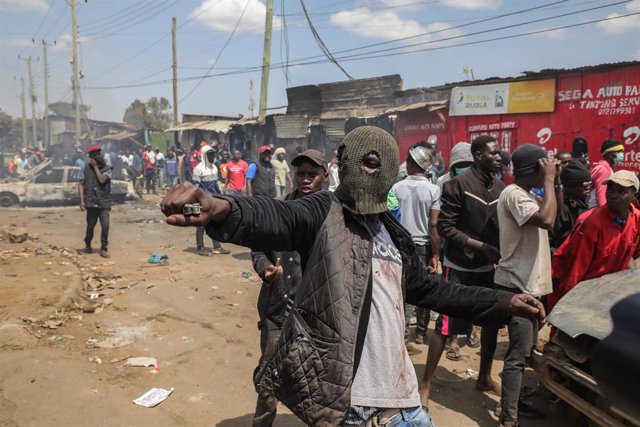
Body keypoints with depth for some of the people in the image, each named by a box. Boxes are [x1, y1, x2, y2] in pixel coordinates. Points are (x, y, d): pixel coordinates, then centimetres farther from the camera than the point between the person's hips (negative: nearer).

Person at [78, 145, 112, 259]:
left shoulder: (107, 169, 0)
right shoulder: (86, 169, 4)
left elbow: (102, 180, -17)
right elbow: (81, 184, 3)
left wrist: (95, 166, -11)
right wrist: (82, 201, -5)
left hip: (104, 203, -1)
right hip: (91, 202, 1)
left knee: (105, 225, -11)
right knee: (90, 225, 10)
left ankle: (104, 248, 2)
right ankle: (87, 245, 35)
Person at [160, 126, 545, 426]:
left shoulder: (393, 232, 12)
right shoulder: (323, 213, -8)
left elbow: (429, 289, 23)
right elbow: (274, 218, -29)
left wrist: (503, 303, 21)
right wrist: (224, 209, -51)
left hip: (398, 389, 6)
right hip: (342, 393, -6)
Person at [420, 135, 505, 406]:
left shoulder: (500, 187, 4)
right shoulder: (457, 184, -13)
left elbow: (503, 225, 12)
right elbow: (445, 228, -16)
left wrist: (502, 251, -5)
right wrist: (482, 247, -21)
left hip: (489, 266, 6)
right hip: (460, 267, -6)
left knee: (492, 321, 14)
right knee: (446, 324, -4)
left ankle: (484, 377, 34)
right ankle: (425, 384, 10)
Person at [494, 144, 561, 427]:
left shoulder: (528, 195, 13)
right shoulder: (513, 194, -18)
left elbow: (555, 212, 22)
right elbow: (547, 220, -30)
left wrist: (556, 181, 9)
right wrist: (549, 180, -19)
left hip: (529, 283, 10)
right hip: (517, 285, -10)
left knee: (526, 349, 19)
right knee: (519, 353, -10)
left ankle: (520, 399, 33)